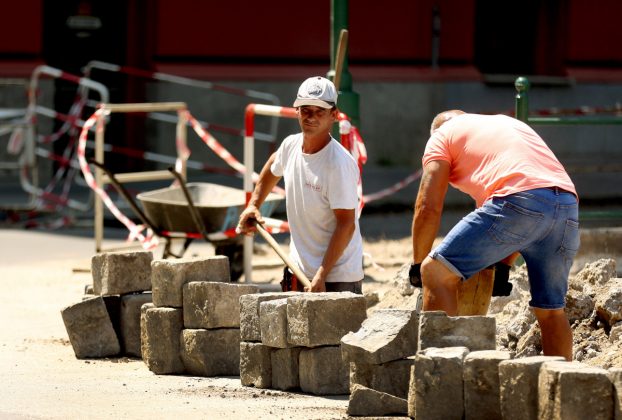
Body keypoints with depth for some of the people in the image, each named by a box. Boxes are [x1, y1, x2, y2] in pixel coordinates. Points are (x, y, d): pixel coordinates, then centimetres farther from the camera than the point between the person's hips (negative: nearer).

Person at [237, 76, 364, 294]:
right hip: (298, 271, 7)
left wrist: (322, 275, -23)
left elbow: (346, 225, -21)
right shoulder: (291, 145, 3)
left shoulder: (340, 163, -20)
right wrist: (253, 204, 21)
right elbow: (273, 166, 29)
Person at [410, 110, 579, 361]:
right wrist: (503, 264, 36)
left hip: (517, 200, -6)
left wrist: (418, 263, 21)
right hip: (569, 205, 6)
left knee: (436, 272, -1)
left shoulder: (442, 135, 21)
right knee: (551, 310, 19)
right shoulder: (511, 123, 40)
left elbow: (428, 207, 10)